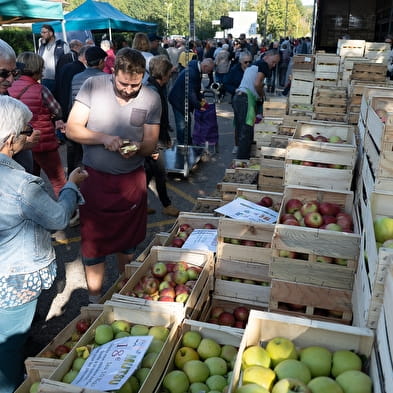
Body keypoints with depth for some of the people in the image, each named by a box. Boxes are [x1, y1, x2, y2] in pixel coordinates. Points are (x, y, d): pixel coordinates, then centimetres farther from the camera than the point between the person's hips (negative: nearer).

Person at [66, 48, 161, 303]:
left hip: (132, 179, 2)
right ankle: (95, 301, 27)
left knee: (128, 242, 16)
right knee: (93, 242, 7)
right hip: (95, 178, -1)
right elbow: (72, 128, -9)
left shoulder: (152, 98, -4)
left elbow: (151, 144, 0)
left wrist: (137, 148, -23)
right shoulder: (93, 86, -8)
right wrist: (104, 138, -24)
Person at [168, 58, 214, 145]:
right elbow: (190, 92, -34)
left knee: (187, 122, 18)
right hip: (178, 99, -10)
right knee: (182, 124, -5)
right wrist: (199, 106, -34)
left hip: (185, 99, 10)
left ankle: (189, 144, 30)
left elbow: (196, 88, 11)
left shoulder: (197, 69, 1)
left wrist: (201, 99, -1)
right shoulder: (191, 72, -30)